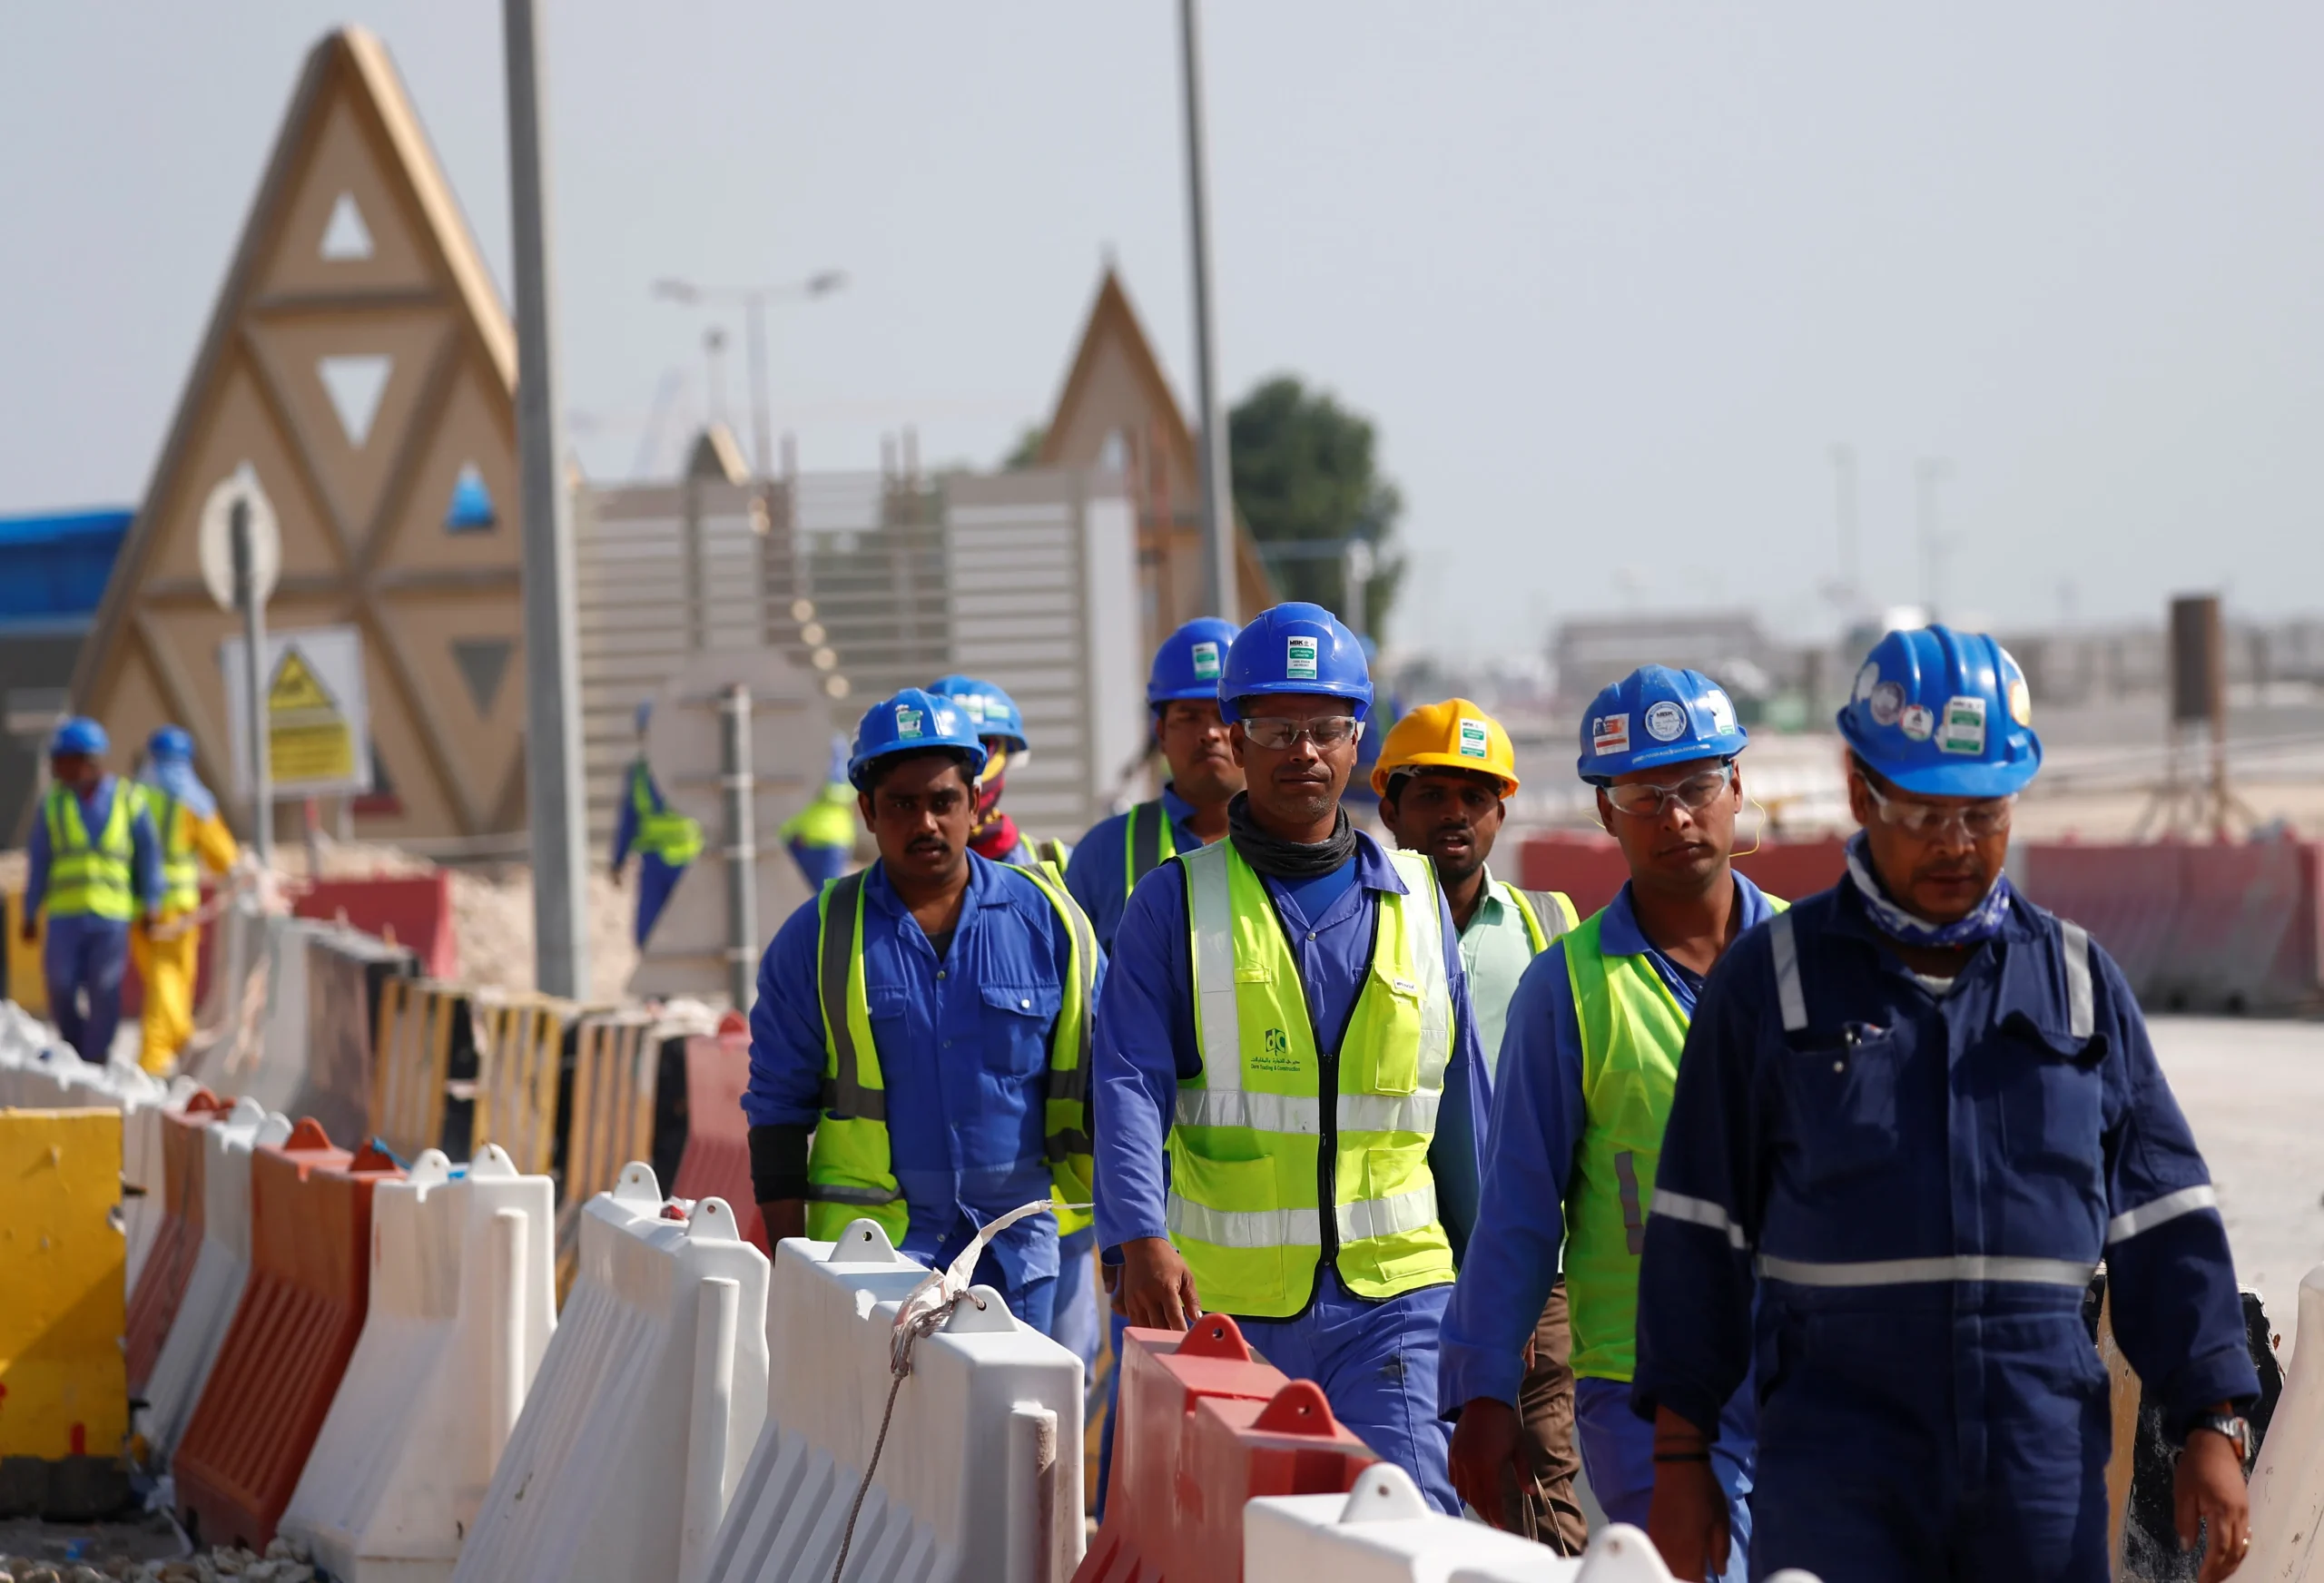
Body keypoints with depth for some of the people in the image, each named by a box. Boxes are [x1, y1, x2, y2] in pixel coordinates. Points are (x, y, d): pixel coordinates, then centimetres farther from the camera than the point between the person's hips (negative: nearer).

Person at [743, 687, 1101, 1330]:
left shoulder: (1046, 919, 5)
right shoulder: (818, 939, 2)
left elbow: (1097, 1085, 10)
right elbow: (779, 1108, 5)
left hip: (1017, 1252, 2)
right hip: (870, 1248, -2)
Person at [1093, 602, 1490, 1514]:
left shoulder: (1415, 900, 11)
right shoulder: (1176, 904, 3)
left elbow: (1460, 1098, 17)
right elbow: (1131, 1085, -9)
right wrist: (1140, 1241, -25)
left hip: (1393, 1296, 1)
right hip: (1222, 1303, -1)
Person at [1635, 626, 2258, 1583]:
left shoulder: (2079, 982, 12)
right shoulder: (1769, 981, 5)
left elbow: (2164, 1227, 12)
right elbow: (1699, 1233, 6)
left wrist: (2212, 1428, 4)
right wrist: (1680, 1457, 2)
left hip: (2045, 1463, 2)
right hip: (1835, 1468, -2)